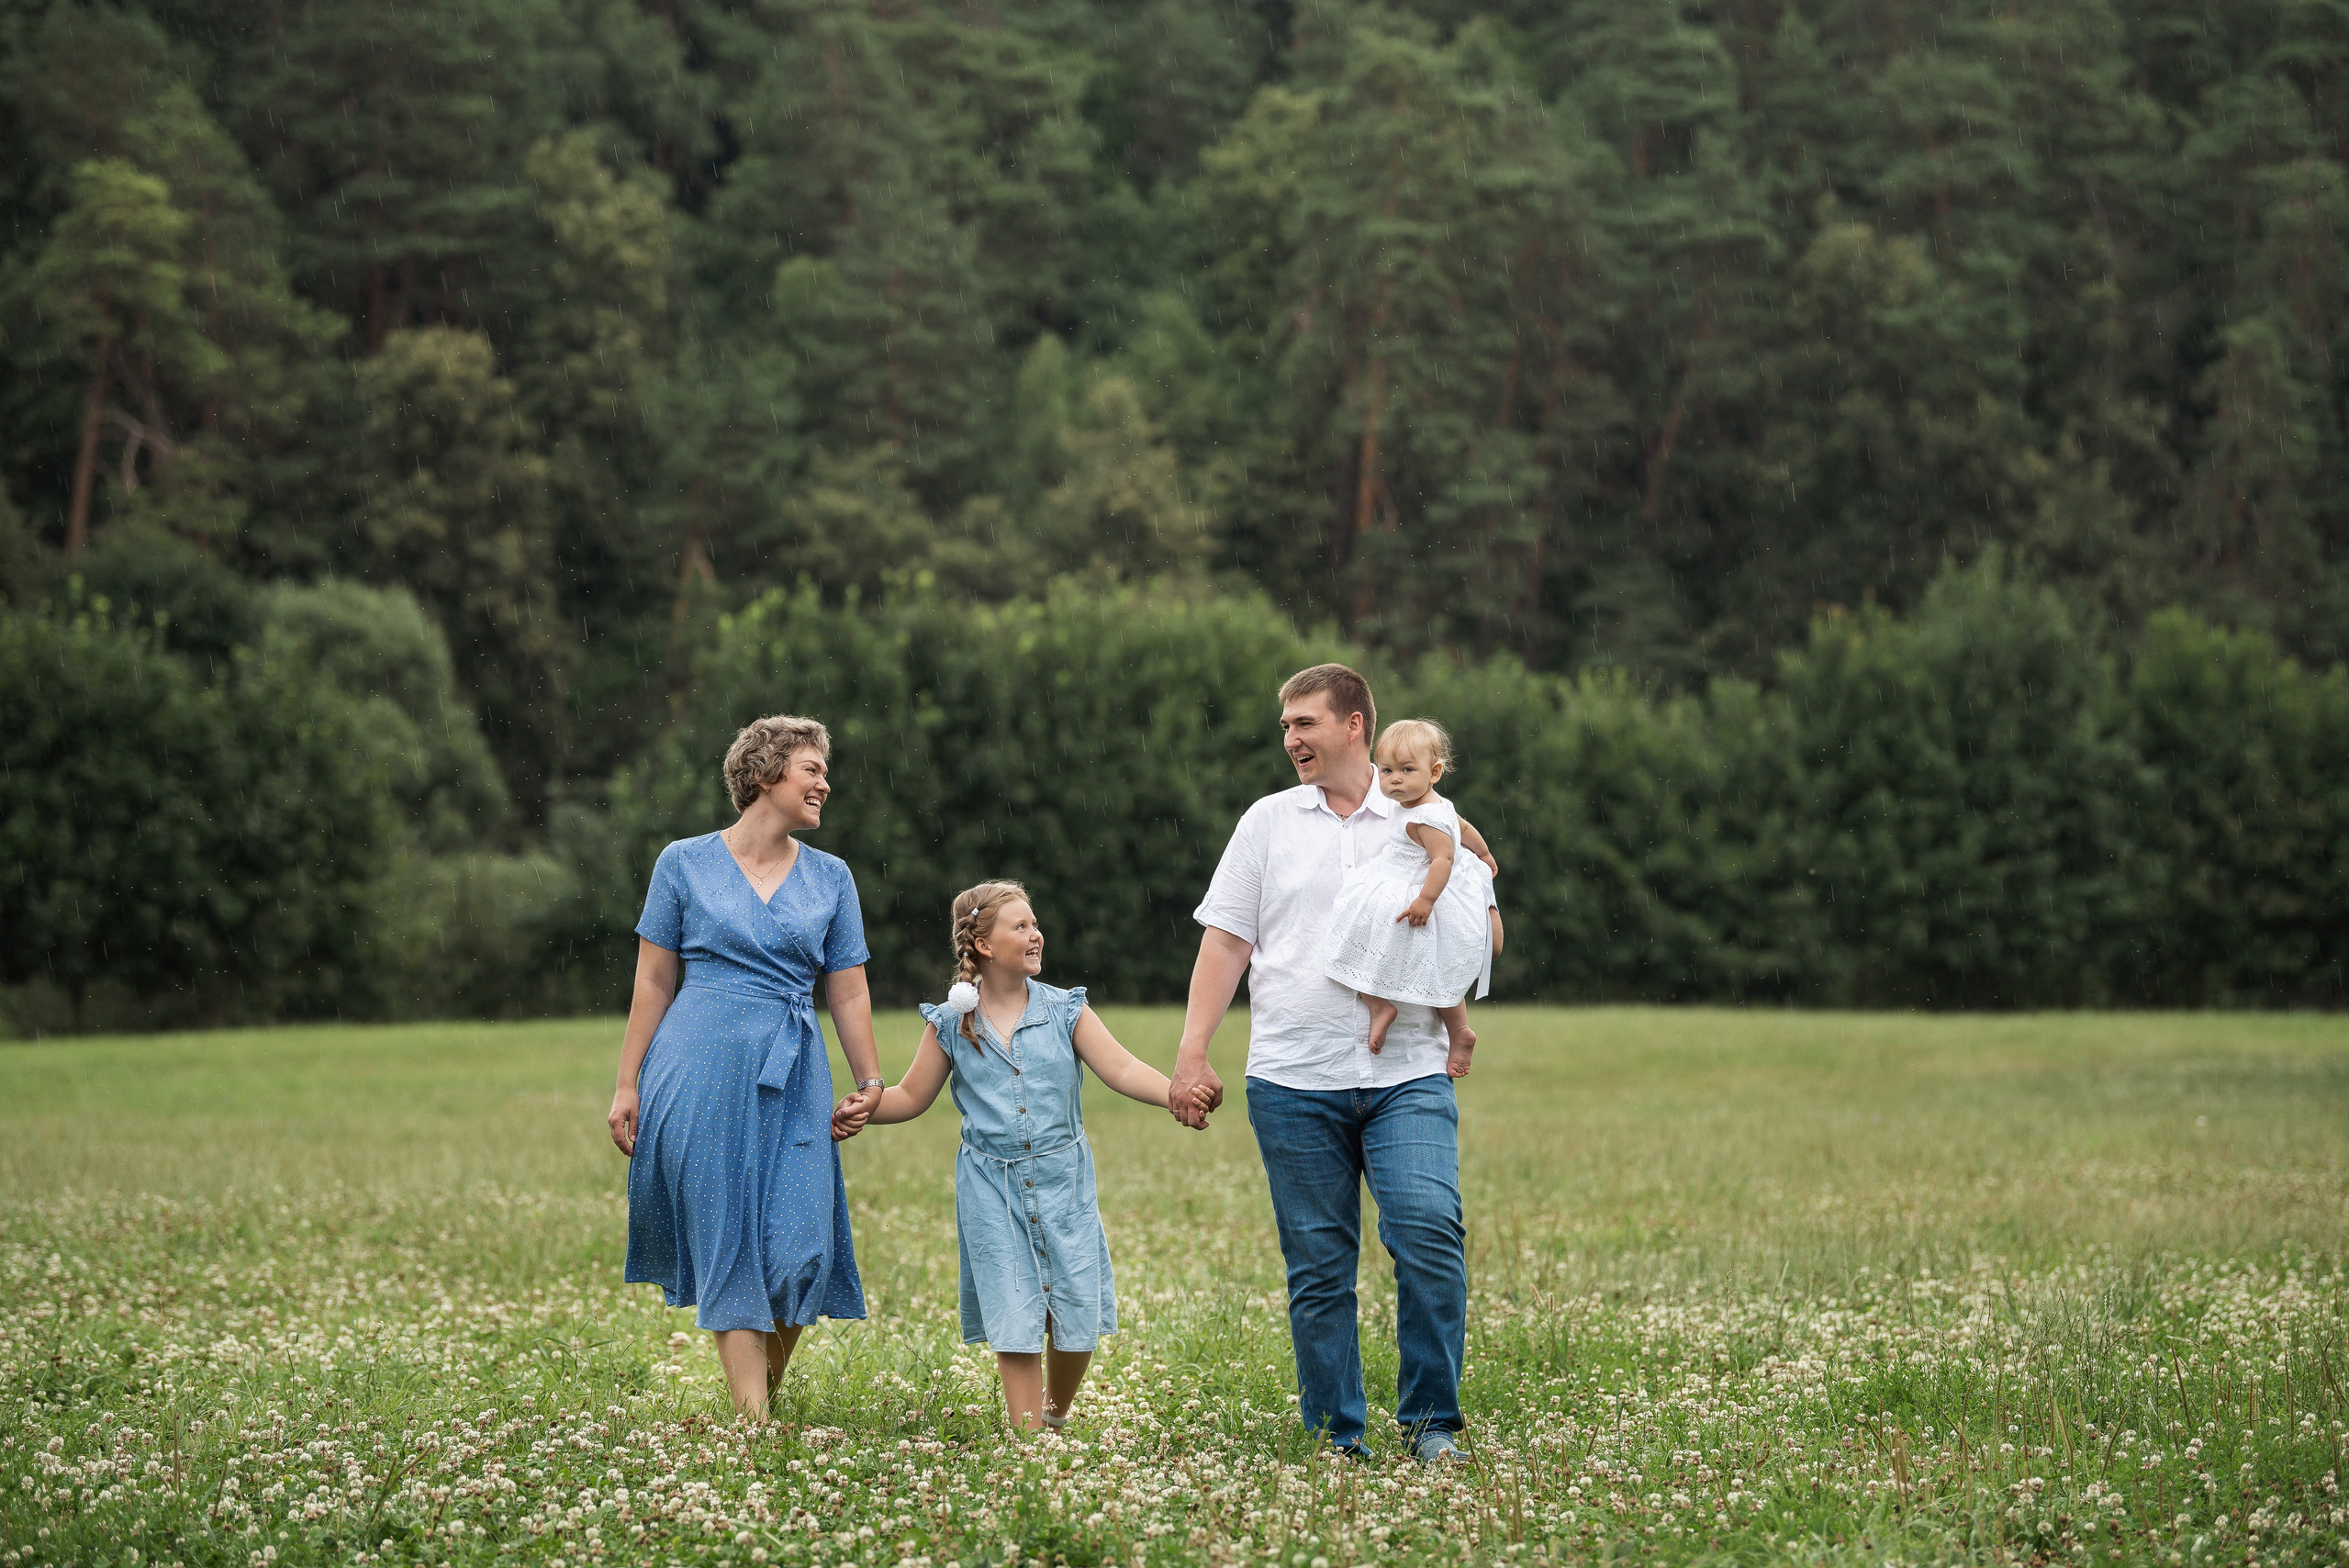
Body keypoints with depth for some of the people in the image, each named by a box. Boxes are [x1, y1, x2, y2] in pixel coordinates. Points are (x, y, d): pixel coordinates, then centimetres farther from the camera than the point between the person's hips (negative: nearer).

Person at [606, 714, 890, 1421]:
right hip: (703, 1071, -2)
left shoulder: (830, 878, 10)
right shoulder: (685, 864, 3)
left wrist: (870, 1083, 11)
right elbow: (653, 982, 5)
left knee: (797, 1249, -6)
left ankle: (764, 1401, 14)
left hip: (792, 1078, 2)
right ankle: (752, 1424, -1)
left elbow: (848, 993, 13)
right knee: (729, 1249, -2)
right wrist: (627, 1086, 3)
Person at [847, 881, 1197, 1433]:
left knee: (1077, 1317, 2)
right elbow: (911, 1097, 9)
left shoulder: (1064, 1010, 1)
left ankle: (1055, 1417, 28)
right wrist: (856, 1111, -8)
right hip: (993, 1187, -1)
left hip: (1062, 1180, 1)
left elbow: (1121, 1069, -7)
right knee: (1015, 1322, -3)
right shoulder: (951, 1024, 1)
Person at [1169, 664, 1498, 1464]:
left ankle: (1430, 1421, -8)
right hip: (1293, 1080, 1)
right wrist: (1191, 1056, 1)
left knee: (1429, 1229, -19)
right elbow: (1225, 943, 10)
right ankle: (1336, 1438, 10)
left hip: (1407, 1075, -1)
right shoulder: (1268, 822, 12)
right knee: (1318, 1267, 2)